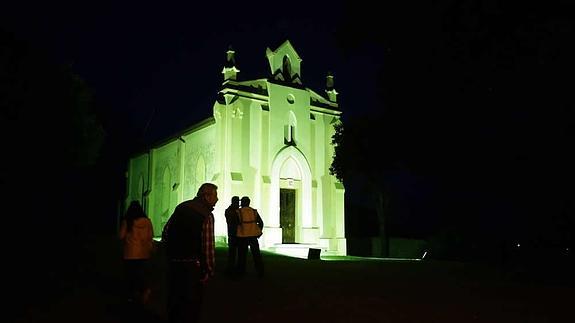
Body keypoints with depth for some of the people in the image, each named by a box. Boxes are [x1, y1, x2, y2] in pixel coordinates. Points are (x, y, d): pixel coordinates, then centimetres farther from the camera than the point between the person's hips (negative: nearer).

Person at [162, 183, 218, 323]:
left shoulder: (181, 207, 8)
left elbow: (165, 231, 11)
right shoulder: (206, 215, -14)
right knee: (192, 301, 5)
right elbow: (208, 245, -19)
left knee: (174, 297, 20)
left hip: (173, 261, 7)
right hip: (192, 264, -7)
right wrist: (209, 270, -12)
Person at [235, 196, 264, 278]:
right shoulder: (254, 212, 3)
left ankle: (240, 273, 14)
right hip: (253, 236, 2)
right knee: (256, 255, 10)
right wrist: (258, 232, 17)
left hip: (242, 237, -2)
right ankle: (260, 272, 13)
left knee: (242, 255, 9)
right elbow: (261, 223, 4)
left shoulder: (238, 212, -5)